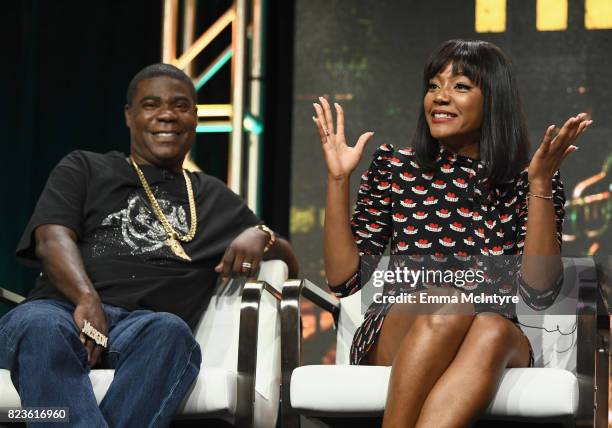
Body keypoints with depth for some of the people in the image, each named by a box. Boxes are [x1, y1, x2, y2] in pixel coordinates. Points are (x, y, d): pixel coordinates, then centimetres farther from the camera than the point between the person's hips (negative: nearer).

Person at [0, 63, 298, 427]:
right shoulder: (83, 169, 25)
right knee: (40, 327, -40)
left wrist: (260, 237, 5)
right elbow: (53, 238, 7)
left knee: (170, 332, -39)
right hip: (63, 310, -1)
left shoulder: (215, 198, 32)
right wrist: (86, 298, -16)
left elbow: (289, 264, 31)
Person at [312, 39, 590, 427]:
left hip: (494, 351, 0)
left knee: (492, 330, -35)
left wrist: (540, 184, -15)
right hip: (392, 344, 0)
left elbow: (539, 293, -9)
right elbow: (344, 279, 4)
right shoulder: (394, 169, 8)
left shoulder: (526, 184, 5)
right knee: (450, 304, -33)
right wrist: (338, 179, -4)